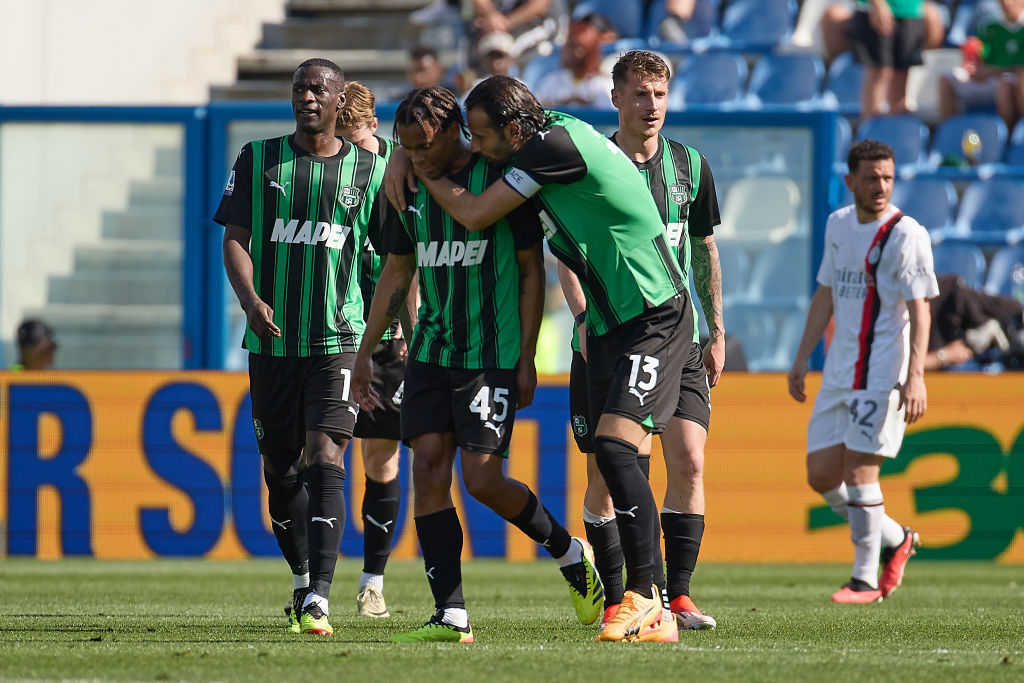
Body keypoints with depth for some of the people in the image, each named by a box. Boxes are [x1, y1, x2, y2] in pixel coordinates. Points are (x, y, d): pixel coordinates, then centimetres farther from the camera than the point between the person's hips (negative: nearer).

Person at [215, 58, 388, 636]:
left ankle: (319, 600, -25)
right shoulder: (259, 161, 8)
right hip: (272, 339, 2)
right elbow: (235, 239, 3)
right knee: (281, 466, 8)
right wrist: (251, 300, -15)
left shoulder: (370, 170, 6)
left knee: (324, 454, -17)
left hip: (339, 339, -2)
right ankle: (301, 578, 31)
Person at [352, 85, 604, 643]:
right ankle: (451, 617, -4)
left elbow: (532, 269, -5)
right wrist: (365, 354, 19)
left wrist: (527, 360, -8)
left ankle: (571, 553, 16)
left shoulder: (499, 178, -9)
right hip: (431, 353, 6)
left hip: (492, 356, -6)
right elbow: (395, 275, 19)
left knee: (483, 480, -11)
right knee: (428, 472, -5)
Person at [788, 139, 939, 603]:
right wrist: (801, 359, 20)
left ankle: (866, 579, 0)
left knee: (859, 469, -11)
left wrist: (915, 375, -24)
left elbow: (920, 309, -15)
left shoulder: (906, 235, -9)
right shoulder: (838, 225, 12)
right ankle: (896, 540, 24)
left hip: (883, 369, -7)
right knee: (821, 475, 5)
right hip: (839, 370, 7)